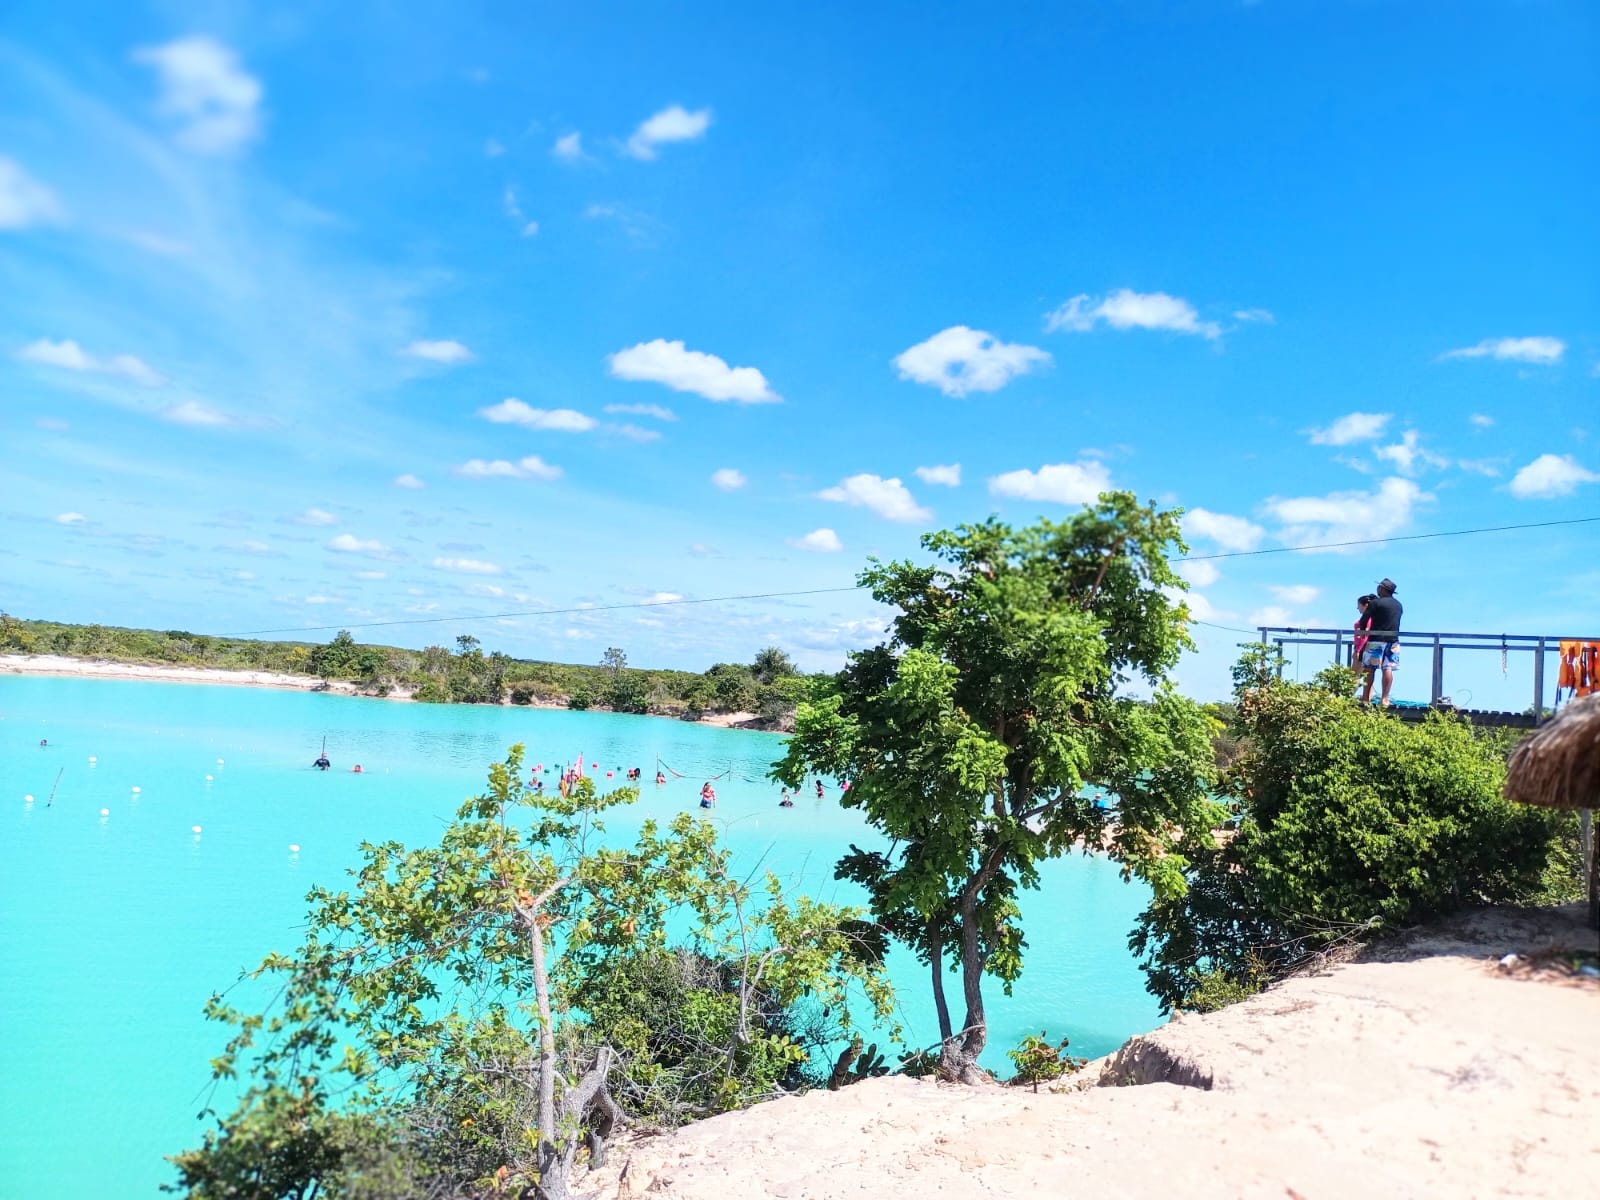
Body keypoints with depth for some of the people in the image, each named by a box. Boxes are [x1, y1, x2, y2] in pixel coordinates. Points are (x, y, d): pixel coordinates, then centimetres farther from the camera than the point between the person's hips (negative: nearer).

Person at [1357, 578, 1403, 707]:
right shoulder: (1398, 605, 13)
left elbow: (1363, 620, -6)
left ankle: (1366, 698, -2)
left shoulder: (1376, 603, -7)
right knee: (1388, 669, 0)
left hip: (1376, 639, -5)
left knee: (1369, 668, -1)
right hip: (1393, 640, 5)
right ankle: (1385, 699, -5)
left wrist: (1362, 629, 12)